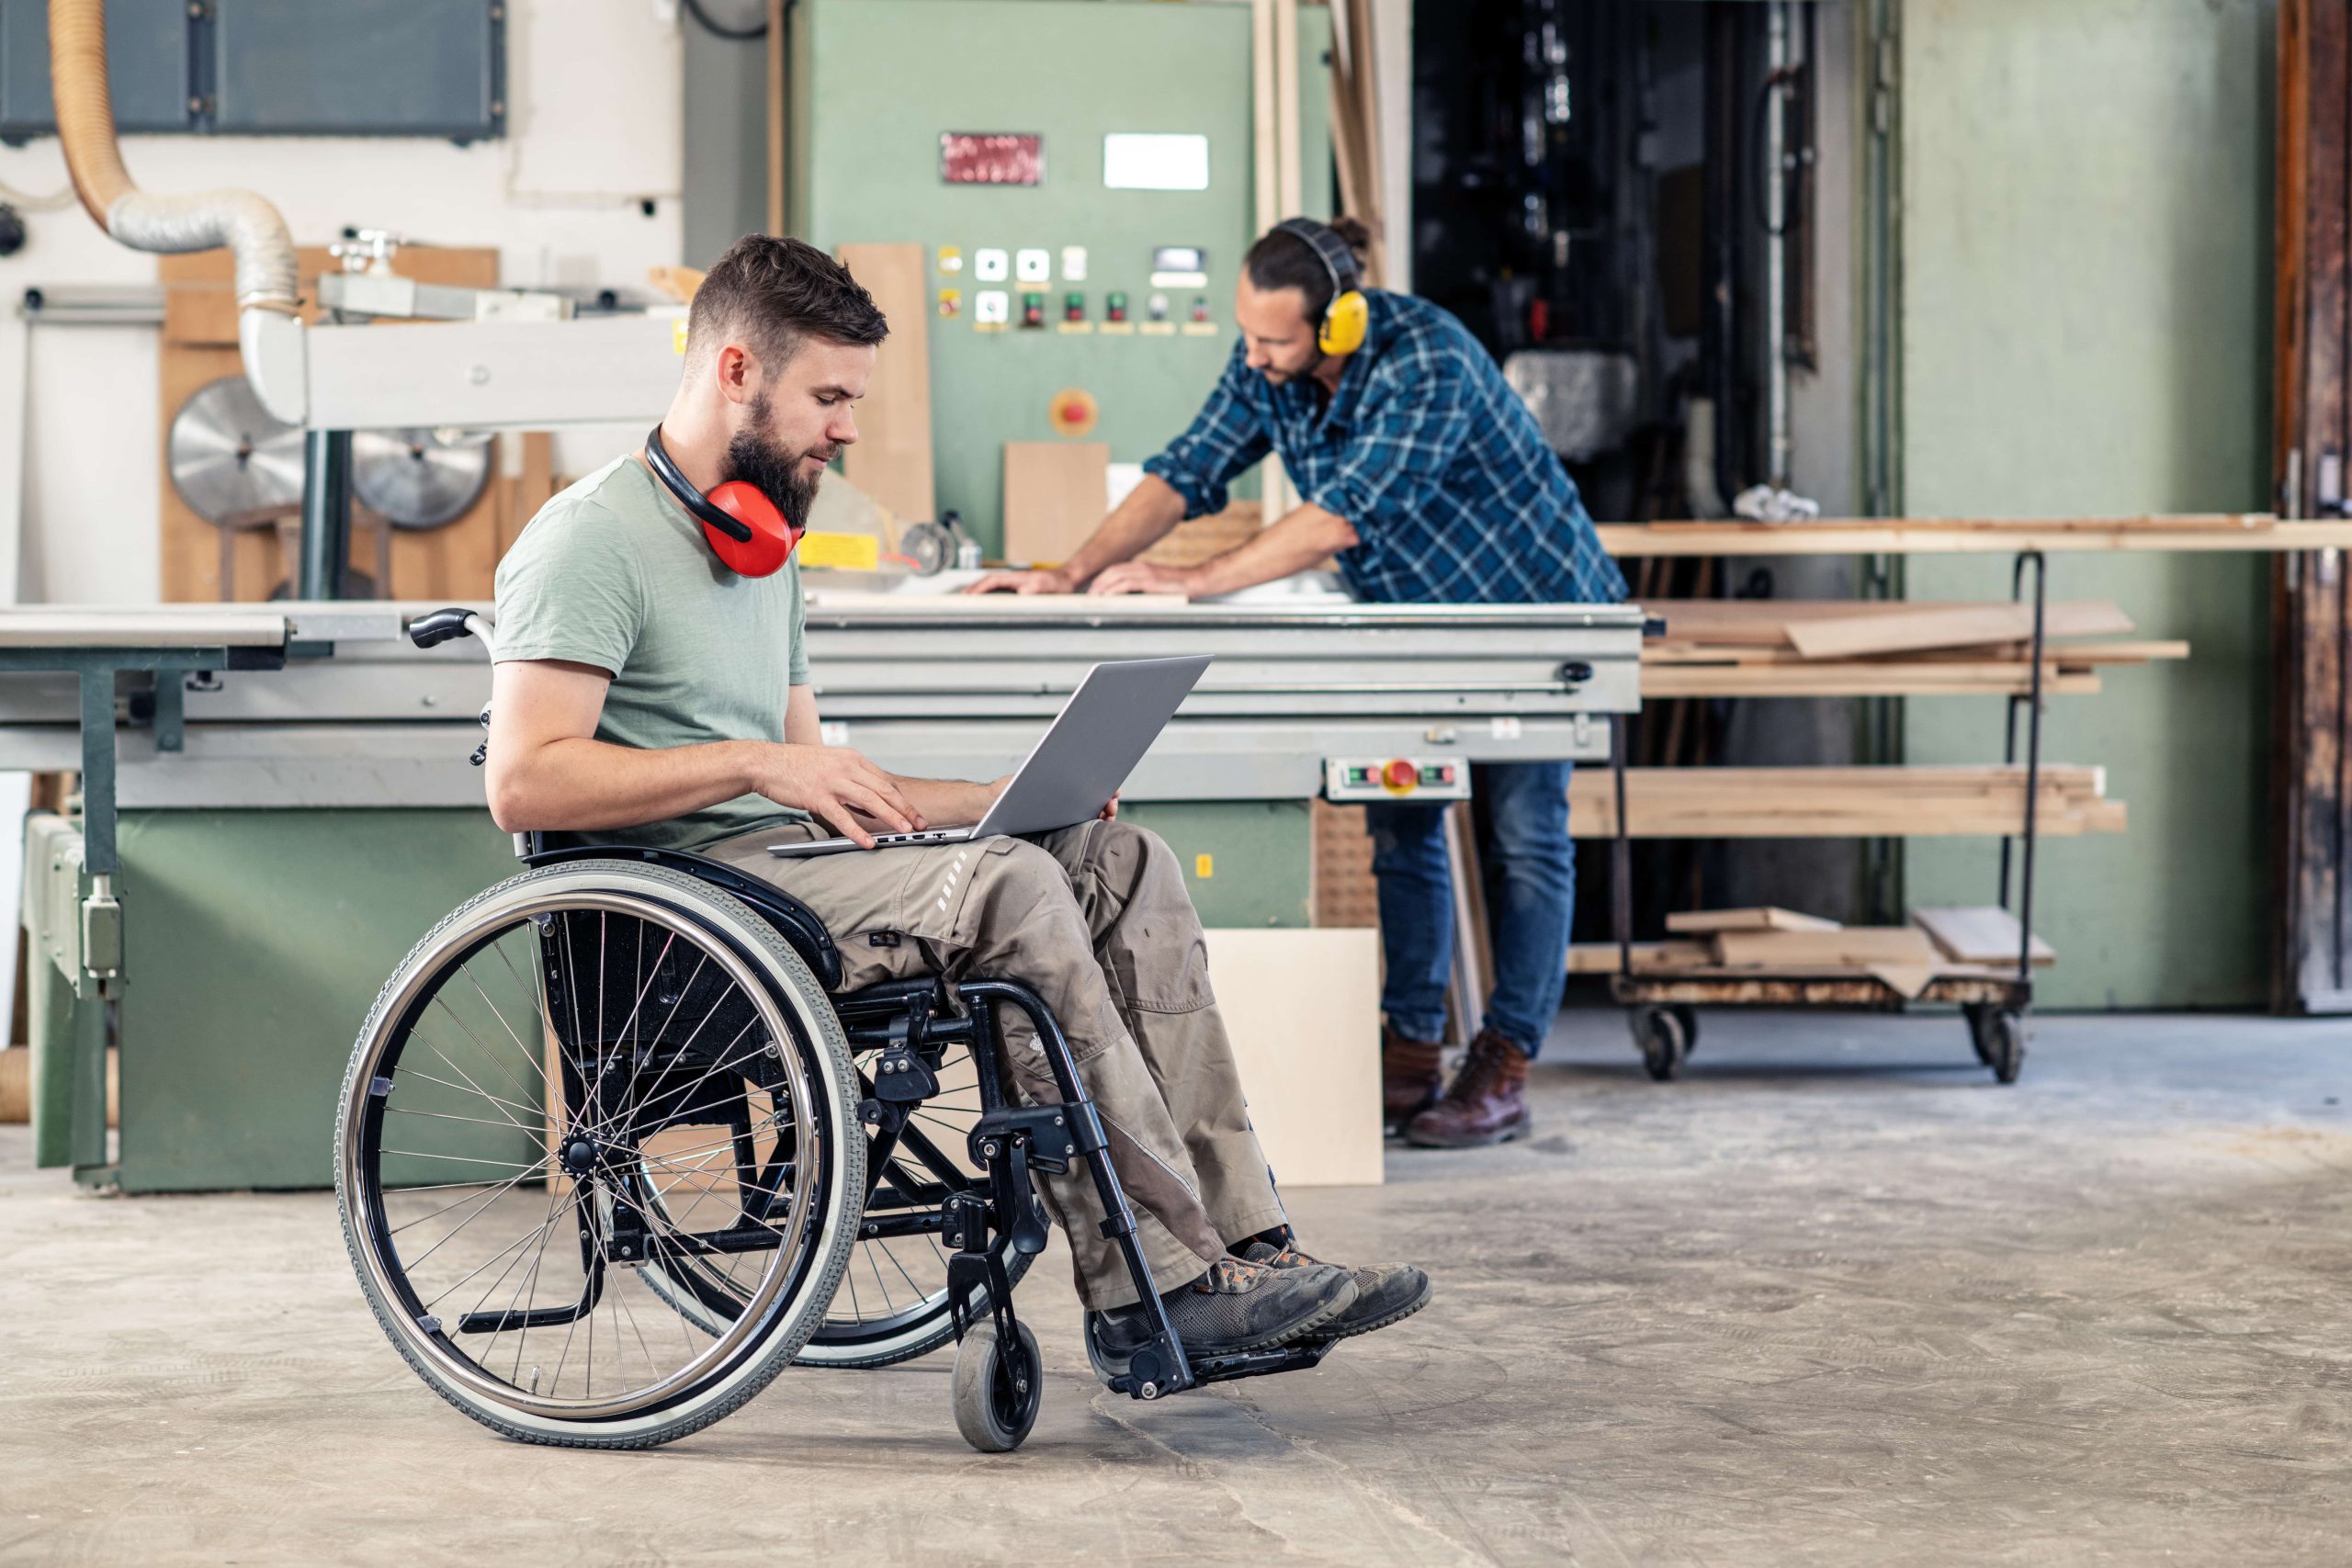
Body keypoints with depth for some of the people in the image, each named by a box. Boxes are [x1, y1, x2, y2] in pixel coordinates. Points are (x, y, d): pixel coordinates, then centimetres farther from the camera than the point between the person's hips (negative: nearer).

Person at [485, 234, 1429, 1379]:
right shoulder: (591, 539, -6)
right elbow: (524, 783, -18)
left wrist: (1009, 799, 12)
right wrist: (755, 766, -20)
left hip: (783, 861, 9)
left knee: (1124, 861, -7)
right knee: (1007, 885, -28)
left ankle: (1242, 1249, -16)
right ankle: (1155, 1280, -25)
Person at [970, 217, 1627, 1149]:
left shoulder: (1427, 362, -32)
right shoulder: (1264, 364, -9)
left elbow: (1346, 515, -38)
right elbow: (1189, 472, -8)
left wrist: (1189, 583, -39)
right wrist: (1075, 574, -21)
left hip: (1531, 606, -7)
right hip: (1419, 618, 7)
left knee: (1521, 836, -4)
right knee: (1401, 829, 4)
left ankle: (1503, 1071, -1)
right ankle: (1410, 1054, 8)